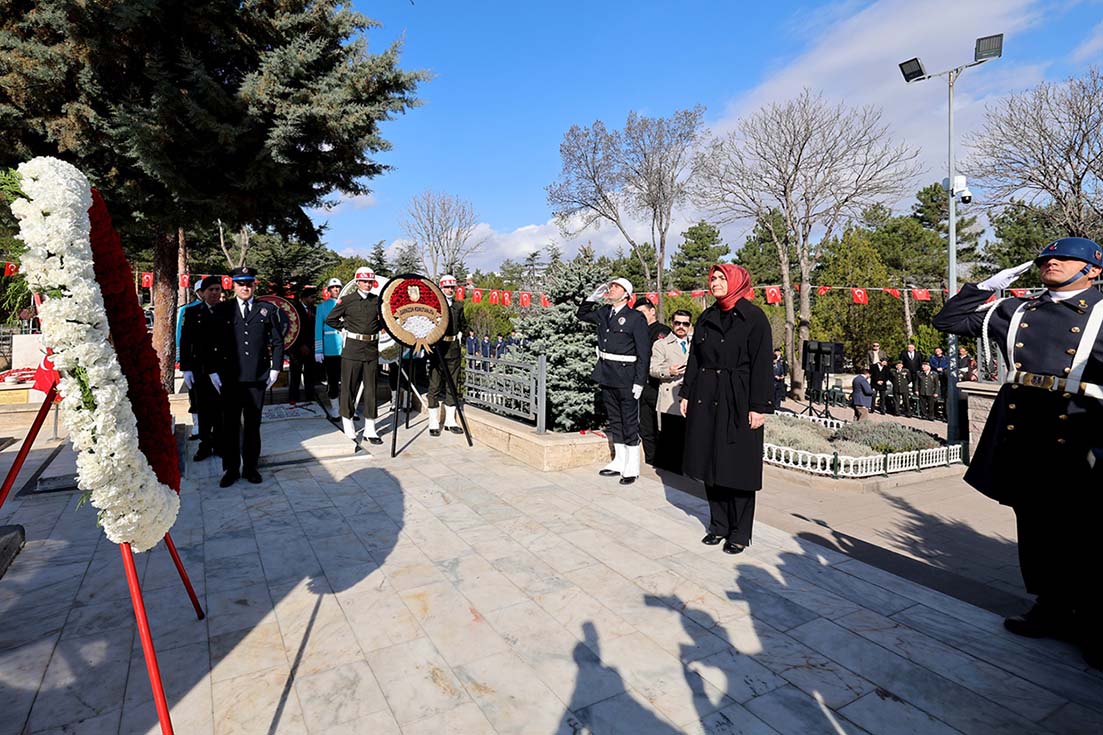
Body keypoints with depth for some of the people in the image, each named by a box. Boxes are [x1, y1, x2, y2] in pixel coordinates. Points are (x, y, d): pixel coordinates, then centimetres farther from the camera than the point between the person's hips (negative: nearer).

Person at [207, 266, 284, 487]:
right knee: (230, 425, 6)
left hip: (257, 378, 0)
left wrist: (275, 369, 3)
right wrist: (213, 372, 1)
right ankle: (231, 469, 17)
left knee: (253, 425, 9)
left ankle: (250, 467, 20)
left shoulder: (267, 310, 7)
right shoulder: (221, 310, 6)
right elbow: (212, 344, 6)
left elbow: (278, 342, 9)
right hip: (229, 378, 0)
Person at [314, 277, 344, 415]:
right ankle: (334, 407, 15)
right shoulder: (322, 306, 6)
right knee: (332, 378, 4)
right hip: (330, 348, -1)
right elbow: (318, 329, 3)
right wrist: (318, 350, -3)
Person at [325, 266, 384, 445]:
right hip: (352, 349, -3)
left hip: (372, 350, 3)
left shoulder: (378, 300, 7)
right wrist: (347, 327, 2)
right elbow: (330, 319, 5)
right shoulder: (347, 300, -1)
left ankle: (370, 430, 13)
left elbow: (384, 320, 20)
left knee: (371, 389, 6)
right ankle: (349, 431, 14)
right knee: (349, 388, 3)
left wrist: (375, 328, 6)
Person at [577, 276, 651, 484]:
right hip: (606, 376, 7)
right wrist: (593, 296, 11)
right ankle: (619, 461, 26)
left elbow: (644, 353, -10)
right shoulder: (603, 313, 10)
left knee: (630, 422, 1)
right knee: (615, 420, 15)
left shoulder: (636, 318, -8)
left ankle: (632, 467, 10)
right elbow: (582, 314, 28)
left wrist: (639, 382, -14)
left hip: (625, 378, -7)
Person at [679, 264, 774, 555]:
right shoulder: (705, 318, 12)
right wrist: (686, 394, 10)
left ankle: (740, 532, 16)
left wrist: (759, 407, -13)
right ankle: (718, 525, 24)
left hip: (738, 401, -5)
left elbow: (761, 364, -9)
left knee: (738, 467, 2)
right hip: (705, 400, 6)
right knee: (710, 464, 9)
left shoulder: (754, 318, -5)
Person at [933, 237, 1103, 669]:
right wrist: (988, 286, 8)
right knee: (1035, 527, 14)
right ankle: (1053, 607, 31)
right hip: (1020, 437, 4)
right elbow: (948, 320, 18)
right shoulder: (1015, 311, 12)